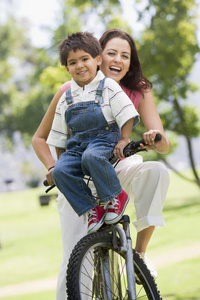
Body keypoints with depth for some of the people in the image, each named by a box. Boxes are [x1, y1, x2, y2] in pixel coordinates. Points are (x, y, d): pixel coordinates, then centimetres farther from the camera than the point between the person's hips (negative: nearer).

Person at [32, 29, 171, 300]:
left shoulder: (138, 91, -9)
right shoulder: (71, 92, -13)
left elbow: (164, 145, -15)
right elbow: (40, 138, -2)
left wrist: (157, 140, -39)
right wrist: (53, 168, -20)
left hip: (118, 169, 2)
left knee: (157, 172, -31)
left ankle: (140, 253, -18)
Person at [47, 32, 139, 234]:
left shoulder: (108, 86, -1)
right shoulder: (66, 99, 13)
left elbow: (127, 114, -5)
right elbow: (59, 137, 18)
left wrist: (124, 140, -12)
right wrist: (59, 160, 14)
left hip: (104, 141, -5)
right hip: (77, 146, 5)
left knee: (91, 157, -40)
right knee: (60, 171, -26)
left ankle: (115, 196, -18)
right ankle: (91, 209, -13)